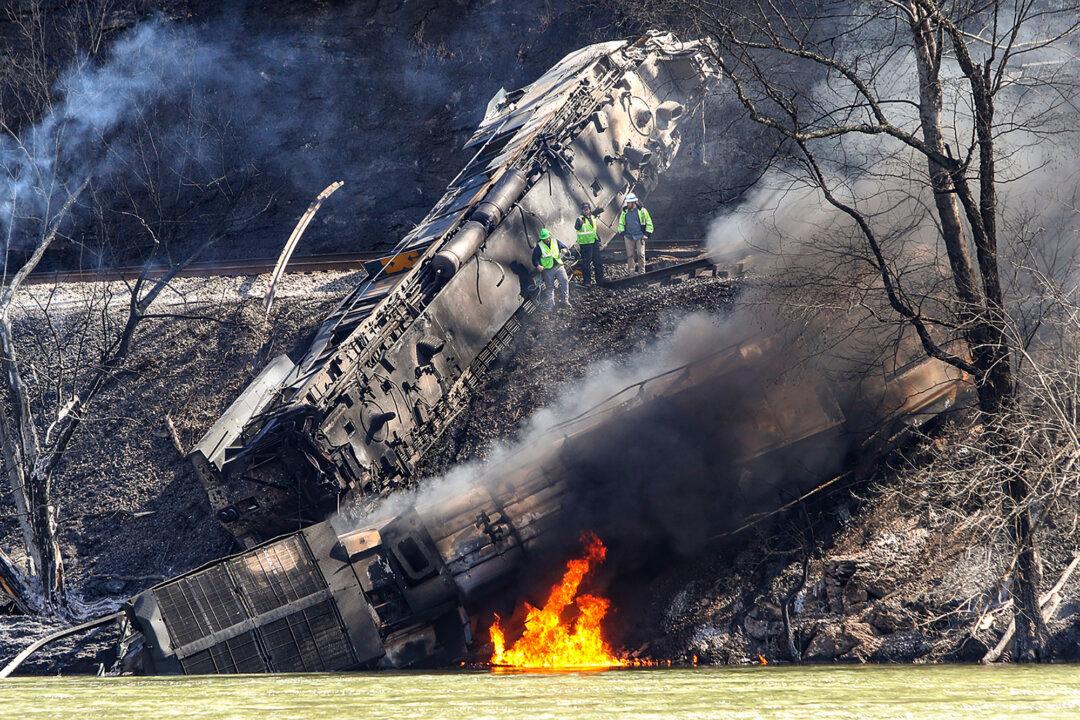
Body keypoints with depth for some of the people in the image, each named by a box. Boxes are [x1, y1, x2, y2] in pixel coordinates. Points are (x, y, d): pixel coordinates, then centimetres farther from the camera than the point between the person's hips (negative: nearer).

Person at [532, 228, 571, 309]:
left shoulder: (555, 241, 4)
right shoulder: (539, 246, -5)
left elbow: (564, 247, 15)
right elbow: (535, 258, -5)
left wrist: (564, 250, -10)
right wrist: (538, 265, -23)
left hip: (558, 266, 2)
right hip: (548, 269, -2)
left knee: (565, 281, -11)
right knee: (550, 287, 3)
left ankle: (565, 300, -2)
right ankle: (551, 302, 14)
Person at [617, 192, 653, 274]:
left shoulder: (642, 211, -2)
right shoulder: (625, 212, 7)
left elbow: (649, 224, 5)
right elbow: (621, 224, 19)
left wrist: (646, 234, -1)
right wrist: (623, 234, 7)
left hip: (639, 237, -3)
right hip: (628, 237, 3)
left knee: (640, 254, -4)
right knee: (630, 255, 1)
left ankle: (642, 272, 4)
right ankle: (631, 272, 6)